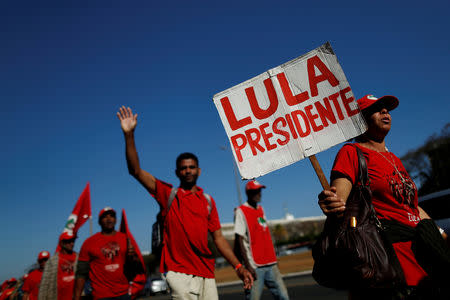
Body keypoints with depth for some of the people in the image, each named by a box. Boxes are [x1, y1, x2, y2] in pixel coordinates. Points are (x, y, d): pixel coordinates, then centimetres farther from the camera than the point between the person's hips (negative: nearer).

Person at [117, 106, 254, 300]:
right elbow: (136, 171, -4)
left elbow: (218, 237, 12)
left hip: (206, 273, 3)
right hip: (179, 274, -3)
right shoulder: (168, 194, 4)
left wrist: (238, 267, 5)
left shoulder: (208, 201, 12)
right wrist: (129, 135, -13)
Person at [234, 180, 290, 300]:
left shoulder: (261, 209, 15)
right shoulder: (241, 211, -7)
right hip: (255, 267, -7)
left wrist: (273, 259, 18)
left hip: (271, 264, 7)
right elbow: (239, 241, -12)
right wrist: (248, 265, -16)